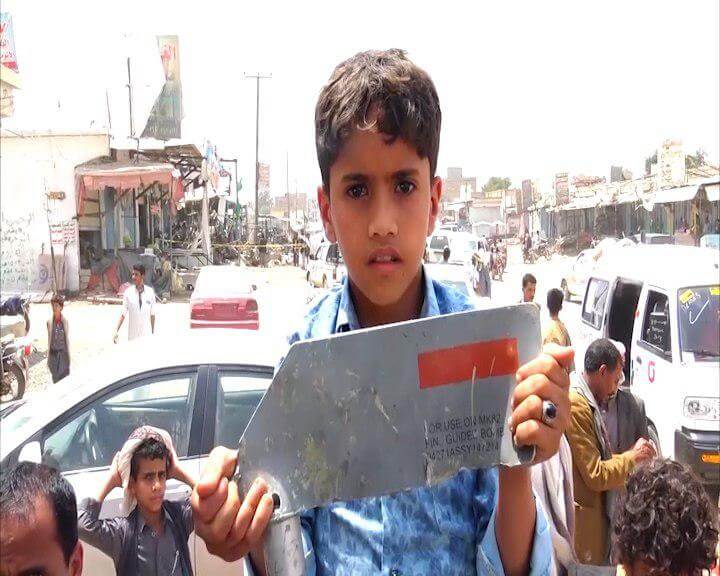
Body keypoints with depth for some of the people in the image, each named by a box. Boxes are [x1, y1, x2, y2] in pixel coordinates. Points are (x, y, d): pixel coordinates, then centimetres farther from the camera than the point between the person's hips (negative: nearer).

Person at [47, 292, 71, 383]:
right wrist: (48, 358, 3)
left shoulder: (65, 321, -4)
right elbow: (49, 339, 3)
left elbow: (67, 338, 2)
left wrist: (69, 356, 2)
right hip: (53, 354, 1)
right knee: (55, 379, 7)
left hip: (63, 353, -1)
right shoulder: (50, 322, -2)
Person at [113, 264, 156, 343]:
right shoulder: (128, 292, -4)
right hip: (133, 335, 0)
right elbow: (123, 313, -5)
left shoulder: (150, 292, -2)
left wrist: (153, 333, 8)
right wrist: (116, 331, -15)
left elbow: (152, 314, 4)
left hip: (147, 334, 0)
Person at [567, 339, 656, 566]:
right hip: (584, 521, -10)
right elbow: (595, 475, -20)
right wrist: (633, 457, -9)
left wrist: (631, 454, 6)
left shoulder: (587, 402, 10)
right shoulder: (575, 405, -21)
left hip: (597, 514, 10)